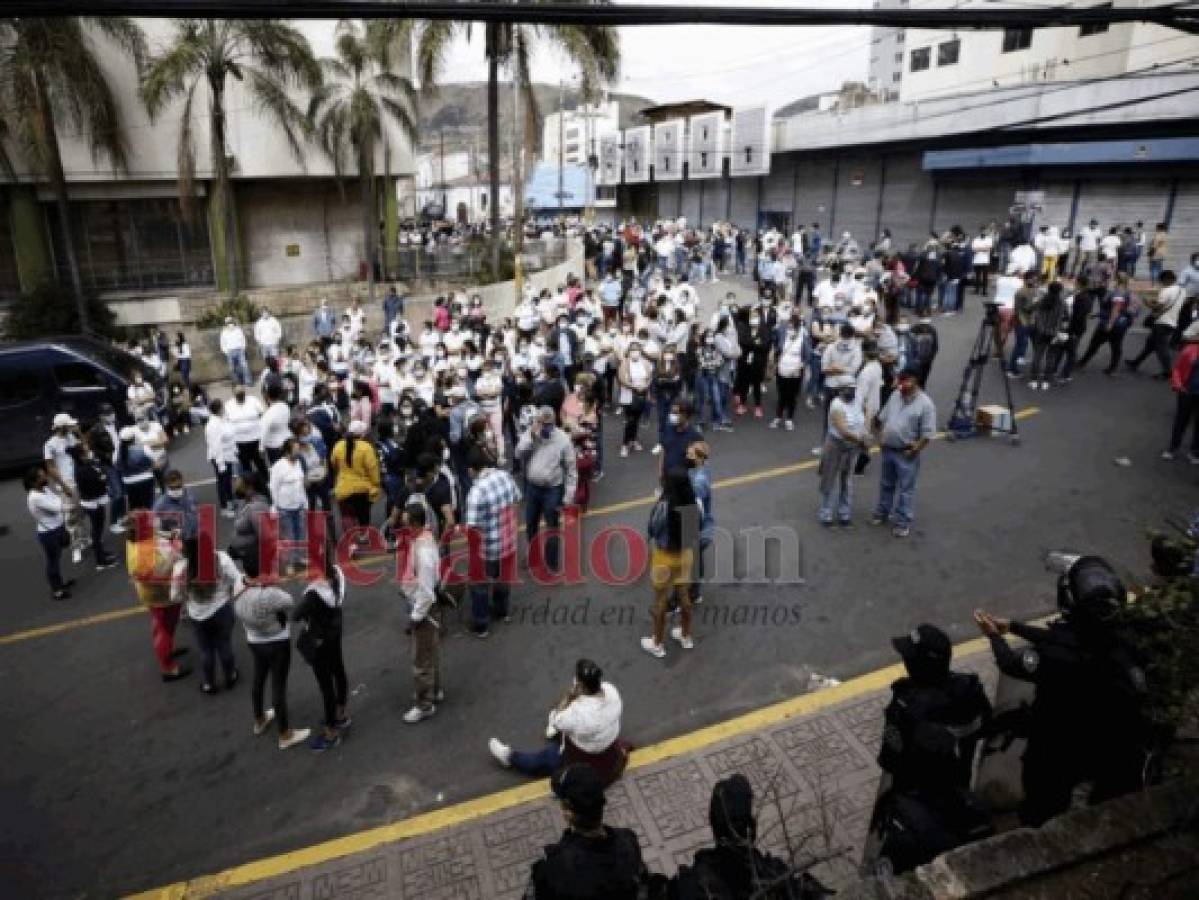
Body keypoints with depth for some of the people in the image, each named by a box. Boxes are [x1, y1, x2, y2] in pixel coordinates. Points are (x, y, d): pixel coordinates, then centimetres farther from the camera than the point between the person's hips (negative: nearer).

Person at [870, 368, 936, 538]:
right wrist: (880, 436, 6)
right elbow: (882, 417, 14)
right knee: (886, 485, 20)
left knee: (905, 489, 4)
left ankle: (903, 522, 14)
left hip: (906, 453, -6)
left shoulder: (925, 403, -16)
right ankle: (882, 513, 36)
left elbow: (928, 433, -16)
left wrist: (914, 450, -16)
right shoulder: (895, 395, 3)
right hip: (888, 449, 6)